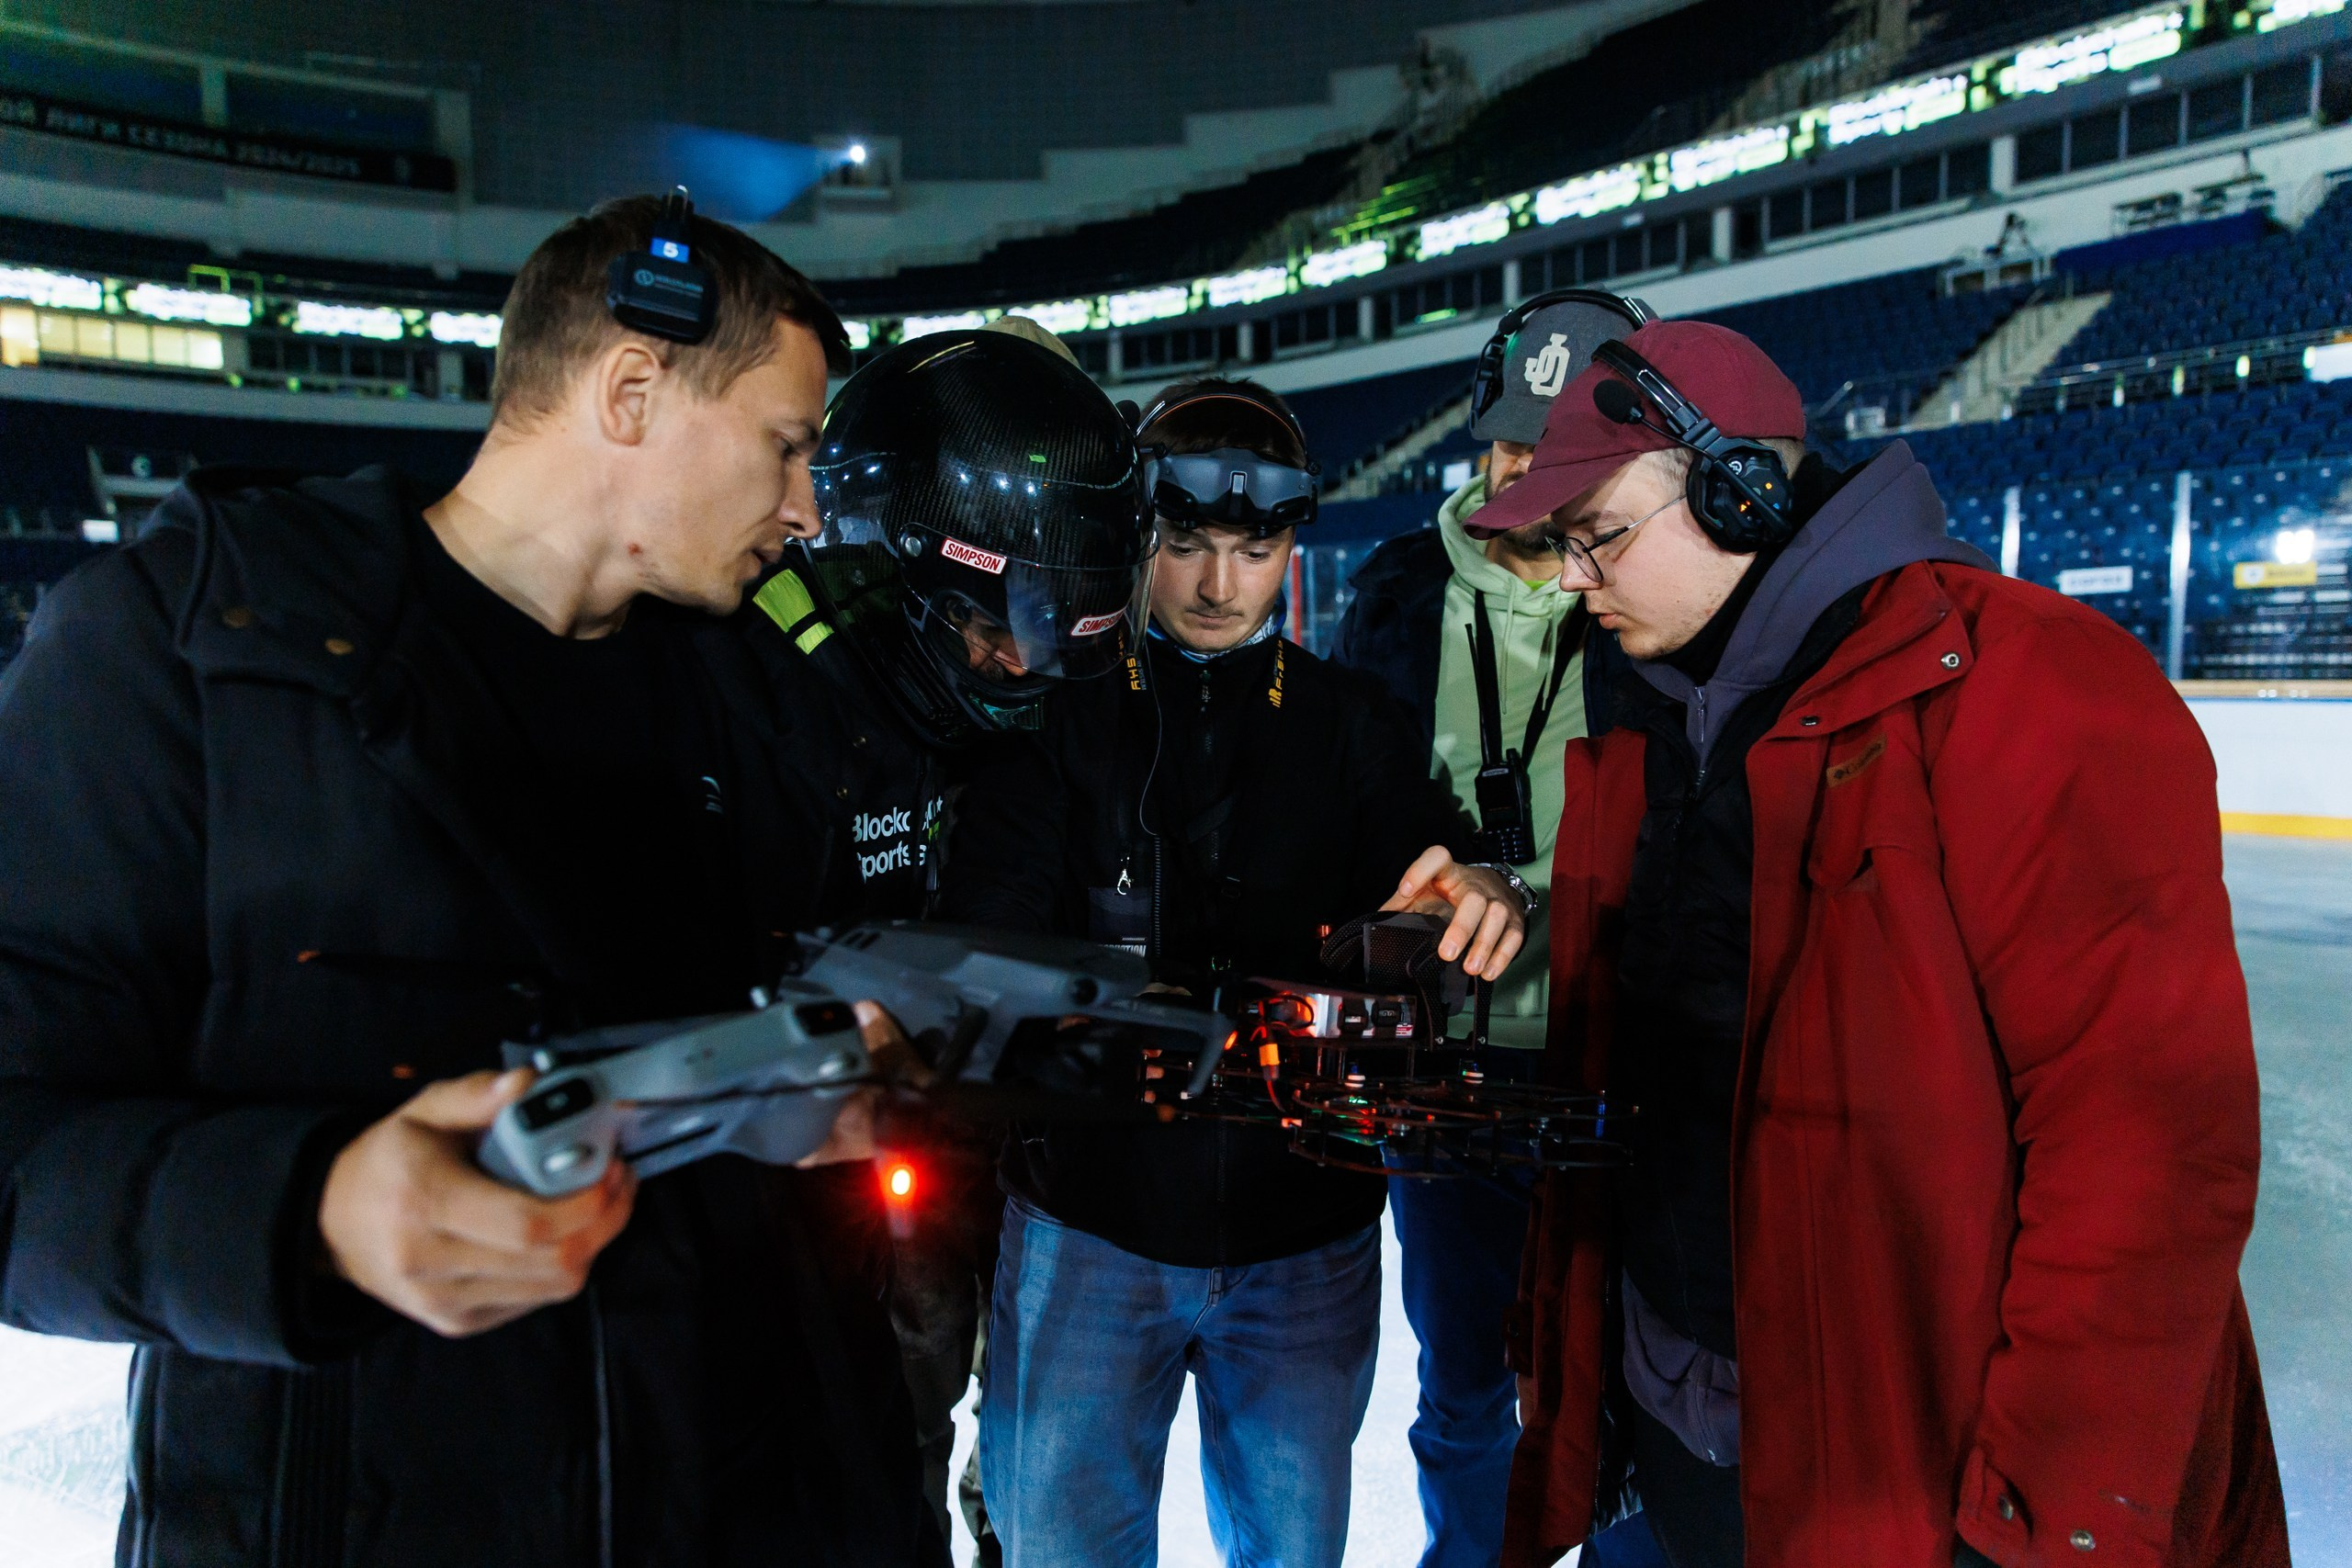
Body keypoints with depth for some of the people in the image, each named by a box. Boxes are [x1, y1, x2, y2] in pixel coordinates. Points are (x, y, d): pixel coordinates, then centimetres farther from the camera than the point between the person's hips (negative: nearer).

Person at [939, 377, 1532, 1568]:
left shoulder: (1349, 725, 4)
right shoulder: (1058, 716, -4)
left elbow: (1429, 875, -5)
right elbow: (987, 938, -14)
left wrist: (1481, 899, -28)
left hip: (1306, 1230, 2)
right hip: (1091, 1219, -2)